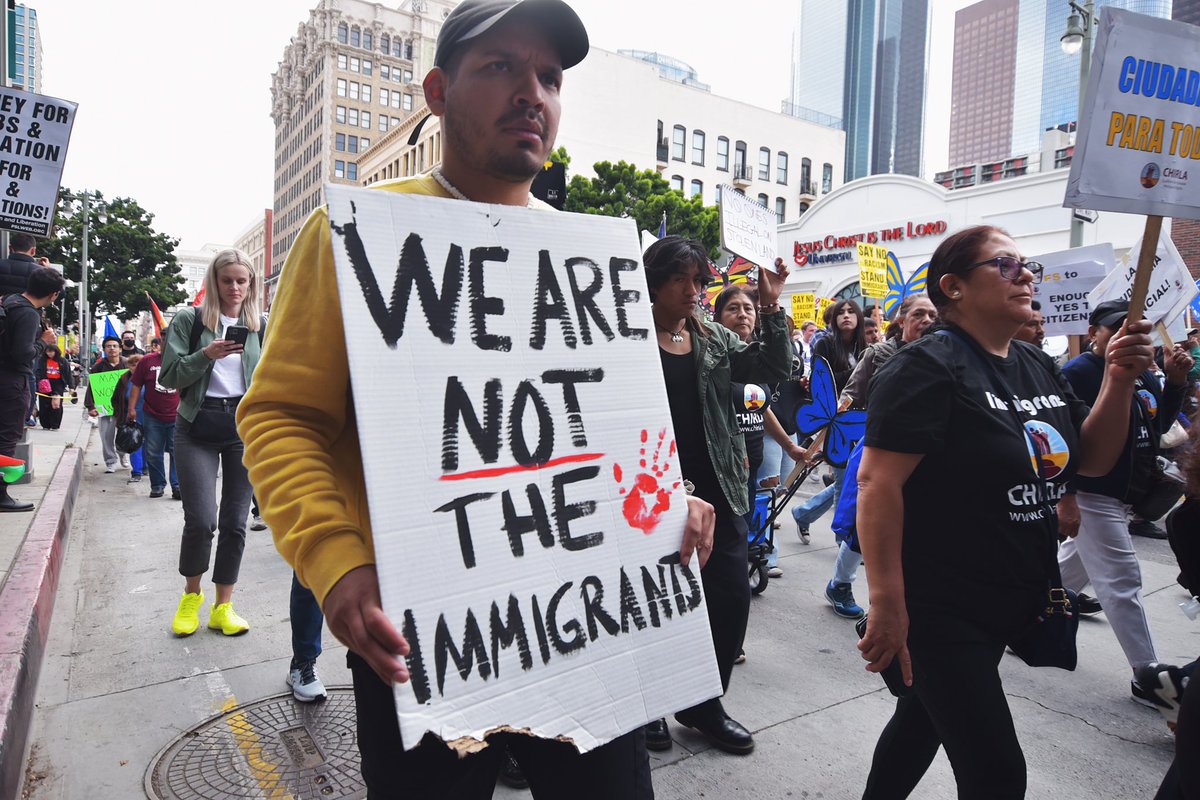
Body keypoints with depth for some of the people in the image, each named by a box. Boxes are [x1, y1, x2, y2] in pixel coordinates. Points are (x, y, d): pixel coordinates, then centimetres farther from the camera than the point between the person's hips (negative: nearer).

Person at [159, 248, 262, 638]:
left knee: (235, 521, 3)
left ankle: (223, 606, 16)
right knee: (201, 519, -9)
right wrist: (206, 354, -17)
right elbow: (169, 376, -3)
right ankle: (191, 594, 19)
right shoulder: (189, 320, 2)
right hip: (197, 428, -2)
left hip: (245, 426, 2)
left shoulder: (262, 324, 9)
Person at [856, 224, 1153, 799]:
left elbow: (1092, 460, 14)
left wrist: (1120, 382, -2)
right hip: (938, 613, -8)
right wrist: (887, 602, -26)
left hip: (1012, 603, 8)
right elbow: (877, 482, -24)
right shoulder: (928, 367, -18)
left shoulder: (1038, 368, 8)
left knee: (928, 716, 24)